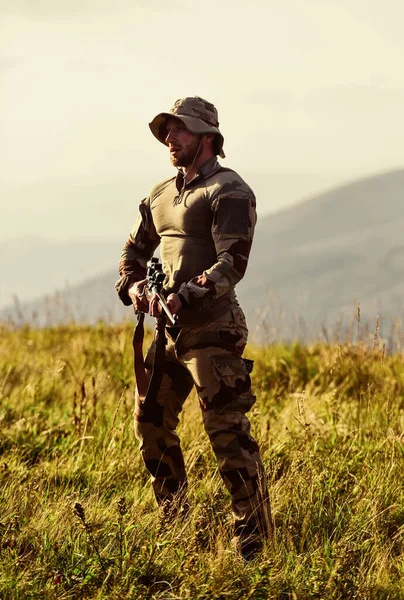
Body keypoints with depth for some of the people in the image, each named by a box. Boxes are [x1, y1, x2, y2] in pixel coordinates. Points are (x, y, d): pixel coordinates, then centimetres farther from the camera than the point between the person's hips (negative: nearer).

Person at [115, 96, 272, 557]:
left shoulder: (229, 191, -9)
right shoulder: (160, 195, 16)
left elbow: (232, 263, -18)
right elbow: (135, 249, 24)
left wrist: (184, 296, -28)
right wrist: (132, 286, 3)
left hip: (212, 329, -9)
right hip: (168, 329, 9)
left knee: (227, 432, -10)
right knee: (149, 423, 14)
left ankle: (254, 537, -7)